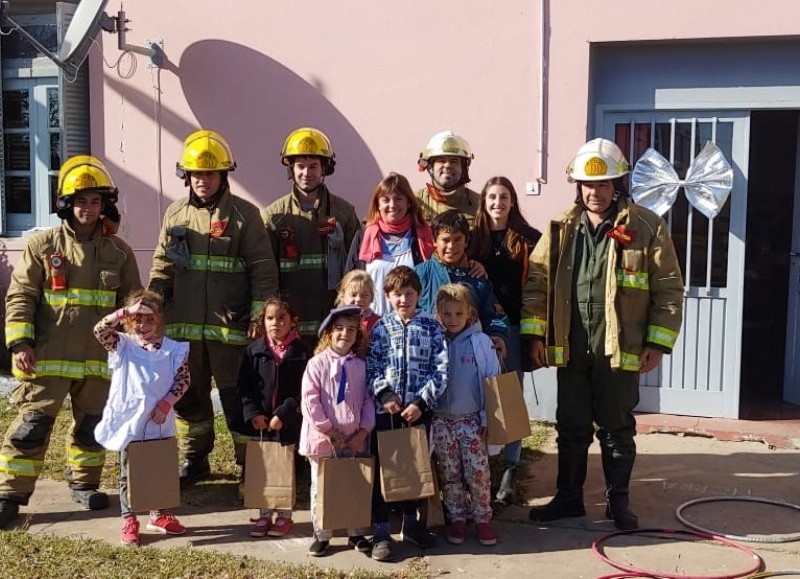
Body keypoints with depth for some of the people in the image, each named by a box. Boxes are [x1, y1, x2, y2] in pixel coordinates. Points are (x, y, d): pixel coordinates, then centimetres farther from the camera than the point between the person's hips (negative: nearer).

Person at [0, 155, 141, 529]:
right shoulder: (43, 245, 0)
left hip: (99, 358, 3)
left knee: (93, 424, 12)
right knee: (32, 425, -2)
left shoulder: (118, 251, 6)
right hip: (48, 357, -2)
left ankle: (83, 482, 31)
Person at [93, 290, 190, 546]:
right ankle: (129, 521, 18)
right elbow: (100, 330, -17)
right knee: (129, 473, 9)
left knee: (160, 470, 14)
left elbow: (183, 380, -1)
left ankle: (159, 515, 30)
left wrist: (166, 403, -11)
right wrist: (124, 312, -22)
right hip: (129, 421, -1)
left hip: (159, 422, 2)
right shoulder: (122, 345, -1)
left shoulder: (173, 349, 0)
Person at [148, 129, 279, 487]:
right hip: (184, 326, 4)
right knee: (188, 396, 14)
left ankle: (251, 464, 14)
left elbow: (263, 270, -4)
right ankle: (194, 459, 30)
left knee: (237, 399, 2)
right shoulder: (175, 215, 10)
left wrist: (259, 317, -11)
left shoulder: (244, 215, -2)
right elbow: (161, 267, 14)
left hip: (230, 326, -4)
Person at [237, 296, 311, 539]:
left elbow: (304, 389, -8)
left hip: (288, 422, -3)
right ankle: (264, 514, 23)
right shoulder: (255, 350, 2)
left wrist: (283, 414, -14)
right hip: (259, 421, 3)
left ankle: (284, 515, 21)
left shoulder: (301, 352, -6)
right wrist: (253, 412, -9)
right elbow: (244, 385, 2)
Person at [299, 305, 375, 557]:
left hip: (354, 439, 3)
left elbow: (368, 400, 3)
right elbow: (310, 401, -12)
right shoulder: (317, 363, -8)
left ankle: (357, 533, 26)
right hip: (323, 438, -3)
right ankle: (321, 535, 22)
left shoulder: (360, 366, 2)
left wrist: (364, 431, -8)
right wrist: (329, 431, -14)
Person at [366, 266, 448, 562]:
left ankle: (411, 522, 31)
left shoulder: (431, 326, 0)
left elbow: (440, 369, -5)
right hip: (385, 408, 0)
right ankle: (381, 531, 12)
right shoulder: (380, 327, 3)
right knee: (382, 468, 3)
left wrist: (421, 401, -13)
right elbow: (371, 366, -1)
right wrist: (384, 394, -15)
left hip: (419, 408, 1)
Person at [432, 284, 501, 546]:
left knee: (479, 473, 1)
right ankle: (456, 519, 23)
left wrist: (487, 417, -4)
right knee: (449, 475, 10)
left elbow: (493, 381, -2)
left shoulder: (481, 342, -5)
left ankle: (482, 519, 16)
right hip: (441, 420, 2)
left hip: (471, 419, -1)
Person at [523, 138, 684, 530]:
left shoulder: (647, 228, -4)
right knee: (571, 427, 13)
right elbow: (537, 281, 6)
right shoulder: (561, 228, 5)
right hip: (569, 348, 3)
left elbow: (668, 289, -3)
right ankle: (568, 498, 27)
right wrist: (535, 334, -1)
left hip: (621, 349, -3)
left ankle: (618, 502, 25)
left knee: (617, 429, 9)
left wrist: (658, 343, -7)